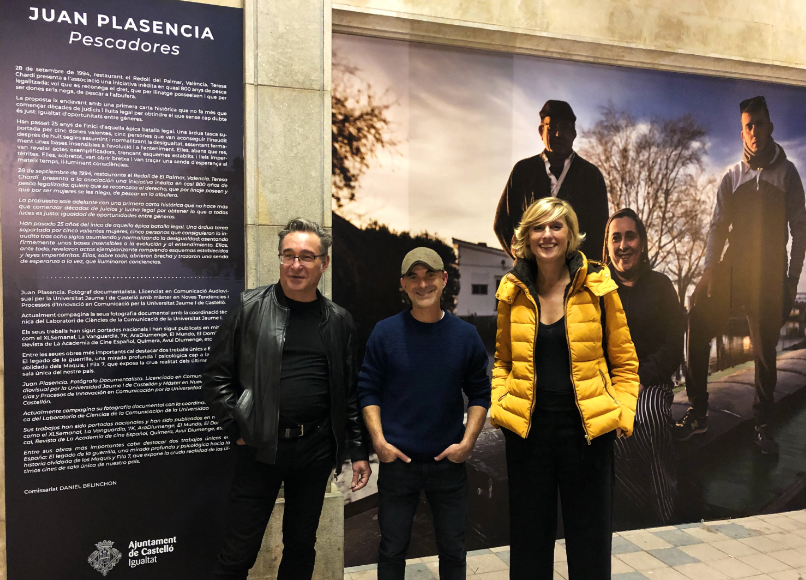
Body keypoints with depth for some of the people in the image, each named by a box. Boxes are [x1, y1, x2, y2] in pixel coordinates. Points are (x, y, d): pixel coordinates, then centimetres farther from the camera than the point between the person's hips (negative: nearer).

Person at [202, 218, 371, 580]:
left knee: (301, 546, 16)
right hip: (261, 448, -2)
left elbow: (350, 391, 8)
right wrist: (237, 429, -7)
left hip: (317, 449, 3)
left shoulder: (338, 320, 5)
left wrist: (358, 452, 6)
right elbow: (216, 376, 0)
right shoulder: (249, 308, -3)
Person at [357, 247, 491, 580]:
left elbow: (480, 394, 5)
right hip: (397, 461, -1)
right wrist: (379, 440, -10)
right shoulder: (385, 333, -6)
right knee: (392, 548, 13)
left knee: (453, 550, 14)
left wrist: (468, 441, -5)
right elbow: (368, 390, 0)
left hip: (449, 463, 1)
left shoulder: (466, 335, -2)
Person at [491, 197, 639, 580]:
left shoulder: (598, 286, -4)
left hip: (586, 426, -1)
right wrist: (496, 403, -2)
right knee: (529, 538, 14)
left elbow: (624, 362, 2)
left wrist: (623, 414, -9)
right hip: (527, 426, 2)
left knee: (590, 539, 12)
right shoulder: (512, 291, 2)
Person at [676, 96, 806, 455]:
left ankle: (762, 425, 13)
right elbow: (718, 227, 6)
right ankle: (697, 412, -3)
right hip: (731, 270, 2)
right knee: (697, 325, -12)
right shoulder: (732, 178, 11)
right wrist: (709, 270, -7)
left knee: (765, 350, 0)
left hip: (769, 277, -2)